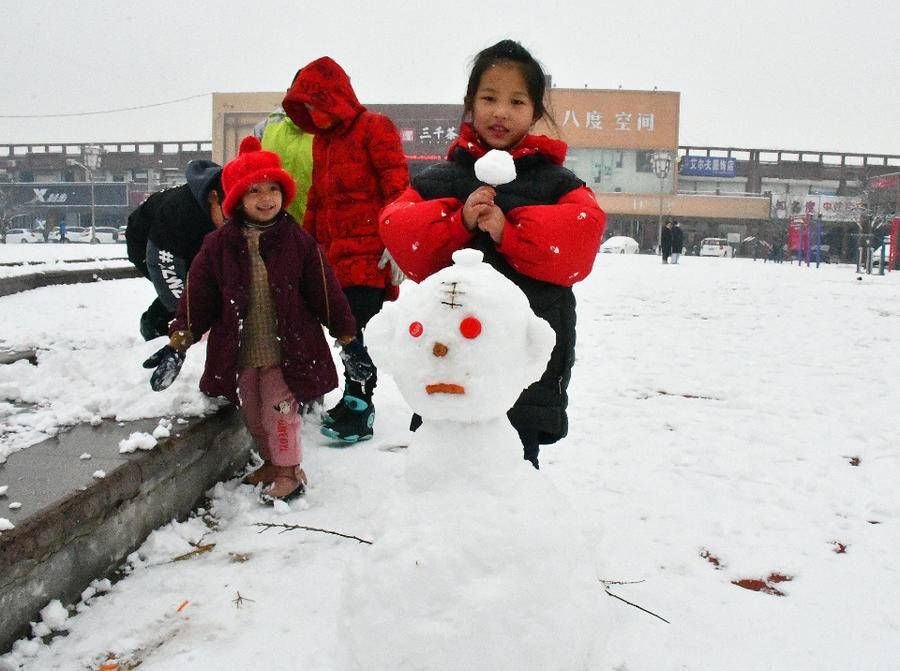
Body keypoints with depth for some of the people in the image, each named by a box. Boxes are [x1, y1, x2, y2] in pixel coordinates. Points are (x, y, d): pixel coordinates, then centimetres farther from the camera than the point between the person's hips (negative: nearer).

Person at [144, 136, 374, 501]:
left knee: (279, 411, -1)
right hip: (238, 353, 3)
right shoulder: (217, 246, -3)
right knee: (253, 416, 15)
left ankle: (289, 471, 18)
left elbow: (327, 294, -2)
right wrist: (176, 345, -5)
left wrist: (349, 340, 0)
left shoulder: (299, 241, -6)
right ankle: (272, 463, 36)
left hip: (286, 350, -3)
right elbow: (196, 299, 1)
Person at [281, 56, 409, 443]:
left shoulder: (374, 128, -3)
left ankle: (359, 408, -2)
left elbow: (397, 189, -10)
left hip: (369, 254, -7)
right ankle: (354, 399, 17)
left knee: (359, 328, -10)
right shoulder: (321, 140, 21)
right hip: (334, 254, 7)